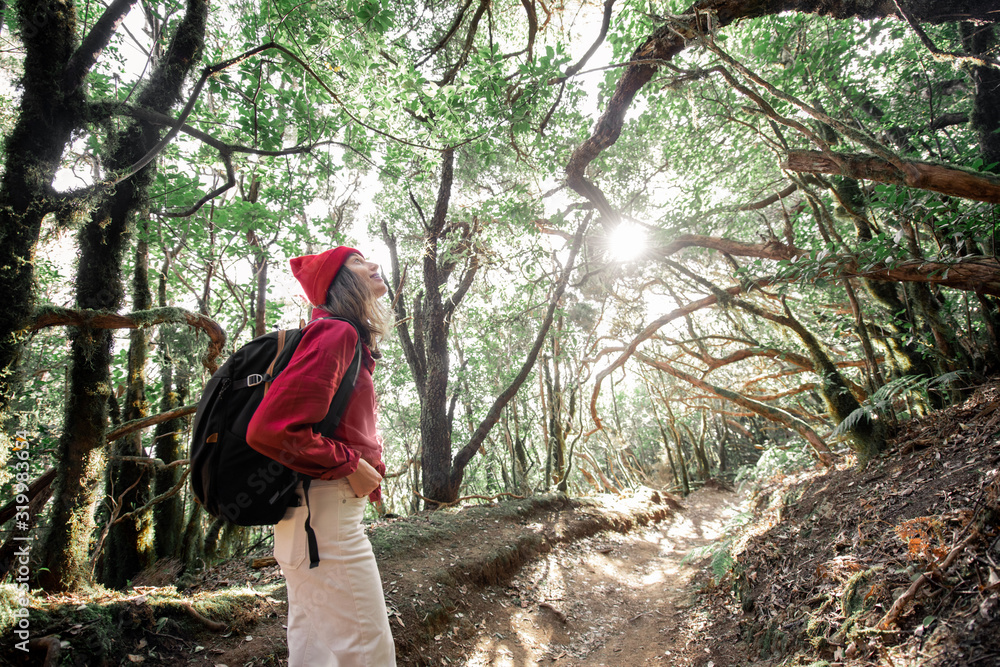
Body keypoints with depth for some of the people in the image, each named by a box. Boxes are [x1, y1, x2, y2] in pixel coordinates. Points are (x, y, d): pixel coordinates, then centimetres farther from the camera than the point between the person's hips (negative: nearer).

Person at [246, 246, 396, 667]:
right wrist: (349, 466, -16)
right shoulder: (337, 334, -16)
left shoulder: (351, 340, 16)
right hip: (326, 514, -10)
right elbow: (270, 429, -25)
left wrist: (369, 469, 11)